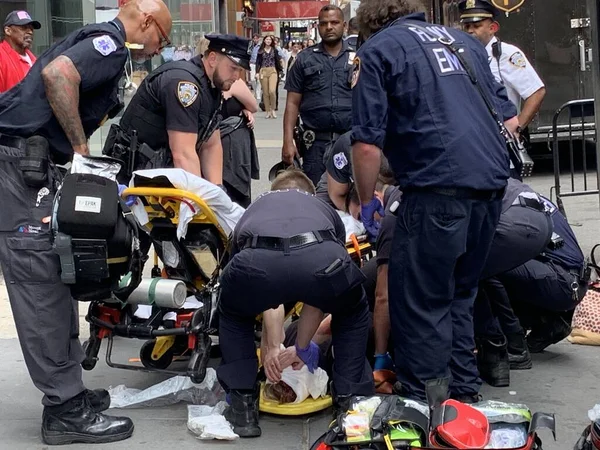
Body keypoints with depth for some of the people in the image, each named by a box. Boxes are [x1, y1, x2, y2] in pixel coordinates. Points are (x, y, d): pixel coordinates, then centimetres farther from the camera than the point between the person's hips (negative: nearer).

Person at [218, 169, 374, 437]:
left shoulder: (253, 211, 44)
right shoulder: (326, 210, 43)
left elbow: (266, 296, 49)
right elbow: (320, 294, 48)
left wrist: (273, 347, 59)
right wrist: (302, 347, 60)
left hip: (257, 263, 0)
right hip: (323, 259, 0)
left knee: (232, 316, 37)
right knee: (353, 314, 37)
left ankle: (243, 408, 30)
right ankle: (350, 402, 33)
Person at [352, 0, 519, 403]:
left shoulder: (377, 49, 5)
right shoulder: (464, 40, 23)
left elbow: (368, 143, -4)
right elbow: (510, 119, 21)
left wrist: (366, 201, 10)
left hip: (437, 187, -7)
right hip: (493, 182, 7)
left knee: (419, 300, 3)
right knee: (460, 292, 20)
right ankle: (464, 389, 28)